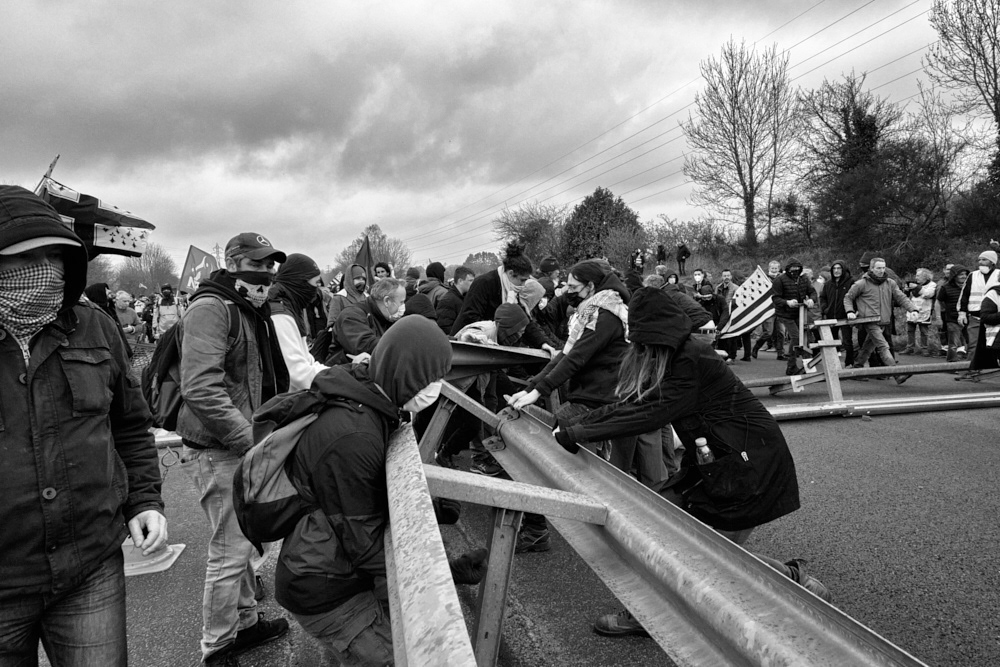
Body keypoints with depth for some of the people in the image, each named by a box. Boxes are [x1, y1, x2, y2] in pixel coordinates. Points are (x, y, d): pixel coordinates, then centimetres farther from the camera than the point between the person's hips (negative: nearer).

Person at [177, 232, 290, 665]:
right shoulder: (211, 310, -17)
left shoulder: (252, 311, 15)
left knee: (241, 543, 20)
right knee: (230, 551, 1)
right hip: (217, 451, -9)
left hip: (244, 446, 9)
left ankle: (246, 622, 36)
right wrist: (254, 440, -25)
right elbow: (201, 390, -27)